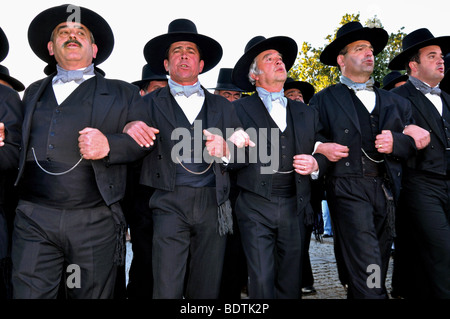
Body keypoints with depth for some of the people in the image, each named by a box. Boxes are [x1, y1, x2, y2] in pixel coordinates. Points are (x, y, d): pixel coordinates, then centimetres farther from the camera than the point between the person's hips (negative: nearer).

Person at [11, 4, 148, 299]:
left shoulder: (122, 93, 11)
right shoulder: (33, 92, 22)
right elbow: (21, 143, 24)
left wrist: (110, 145, -15)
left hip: (95, 223, -2)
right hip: (34, 220, 2)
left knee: (94, 293, 8)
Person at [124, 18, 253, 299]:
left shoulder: (222, 106, 14)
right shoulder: (151, 103, 8)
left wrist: (225, 150, -10)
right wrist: (130, 127, -23)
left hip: (213, 205, 2)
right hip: (169, 204, -2)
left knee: (207, 290, 10)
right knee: (166, 290, -3)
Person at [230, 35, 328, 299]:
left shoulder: (306, 112, 15)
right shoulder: (239, 109, 3)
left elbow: (323, 150, 15)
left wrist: (315, 163, -6)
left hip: (295, 209, 4)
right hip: (256, 208, -3)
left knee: (291, 284, 11)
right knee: (262, 282, -2)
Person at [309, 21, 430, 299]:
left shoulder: (395, 102, 18)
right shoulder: (324, 100, 6)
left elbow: (417, 142, 11)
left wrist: (397, 142, -9)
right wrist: (321, 148, -20)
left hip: (388, 191, 5)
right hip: (349, 189, -5)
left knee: (377, 272, 13)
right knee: (368, 277, -11)